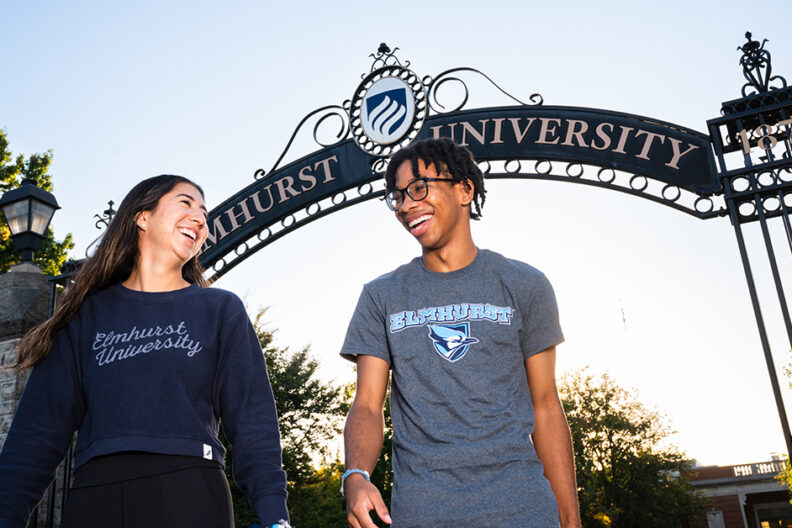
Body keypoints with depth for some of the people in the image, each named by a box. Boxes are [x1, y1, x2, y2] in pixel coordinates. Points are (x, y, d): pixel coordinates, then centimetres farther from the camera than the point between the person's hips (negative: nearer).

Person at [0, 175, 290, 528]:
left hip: (190, 496, -1)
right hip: (94, 495, 1)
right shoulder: (89, 312, 13)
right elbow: (42, 424, 8)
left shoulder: (221, 310, 11)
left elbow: (252, 419, 3)